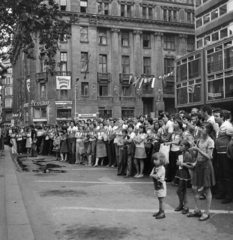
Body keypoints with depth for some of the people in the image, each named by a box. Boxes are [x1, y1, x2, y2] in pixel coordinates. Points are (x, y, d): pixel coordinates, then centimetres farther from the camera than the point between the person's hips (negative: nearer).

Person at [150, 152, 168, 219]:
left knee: (161, 200, -3)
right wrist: (154, 176, -17)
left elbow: (157, 176, -26)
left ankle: (162, 213, 3)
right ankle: (160, 211, 25)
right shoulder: (155, 168, 9)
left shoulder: (162, 168, -18)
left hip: (161, 186, -8)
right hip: (156, 185, 8)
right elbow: (150, 175, 0)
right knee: (159, 199, 16)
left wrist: (152, 175, -10)